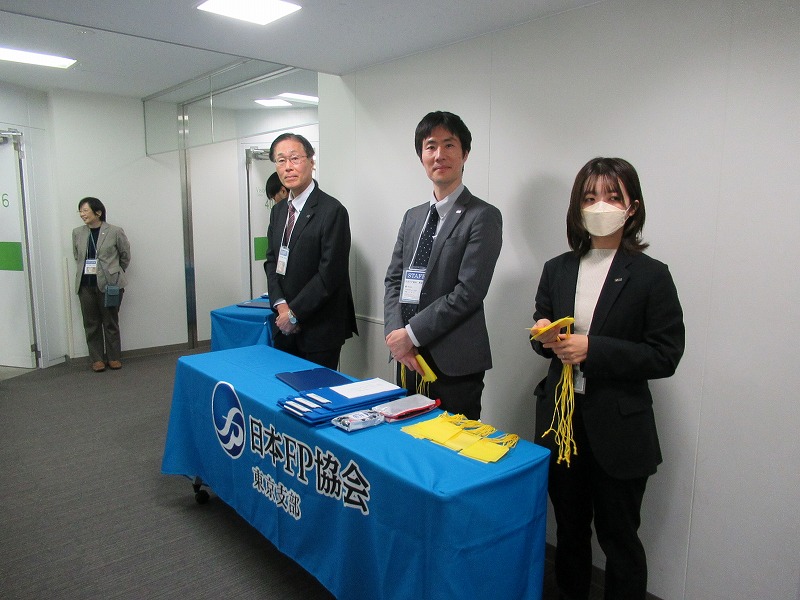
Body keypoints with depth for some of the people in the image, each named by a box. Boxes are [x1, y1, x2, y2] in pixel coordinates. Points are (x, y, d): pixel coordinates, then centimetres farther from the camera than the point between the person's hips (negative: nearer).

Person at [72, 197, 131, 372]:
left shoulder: (115, 232, -6)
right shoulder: (77, 233, 5)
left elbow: (125, 255, 5)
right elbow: (77, 256, 17)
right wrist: (85, 272, 13)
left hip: (109, 284, -3)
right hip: (85, 285, 4)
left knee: (111, 323, 6)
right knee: (91, 324, 7)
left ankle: (114, 357, 18)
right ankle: (97, 359, 18)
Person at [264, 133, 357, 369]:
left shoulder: (332, 210, -14)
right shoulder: (278, 211, 11)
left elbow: (330, 273, -17)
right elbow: (272, 260, 11)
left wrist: (295, 313, -13)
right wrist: (281, 304, -5)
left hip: (319, 329, -6)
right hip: (285, 325, 7)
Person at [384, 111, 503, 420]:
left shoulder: (484, 216, -8)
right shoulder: (412, 216, 13)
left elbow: (468, 291, -16)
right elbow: (393, 280, 10)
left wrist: (411, 333, -14)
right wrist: (395, 333, -5)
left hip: (454, 363, -6)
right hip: (409, 359, 6)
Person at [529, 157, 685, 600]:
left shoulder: (650, 275, -9)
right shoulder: (557, 270, 4)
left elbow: (666, 356, -11)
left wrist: (593, 349, -20)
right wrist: (544, 337, -10)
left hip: (618, 426, -4)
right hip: (561, 417, 4)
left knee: (619, 538, 12)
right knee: (569, 529, 21)